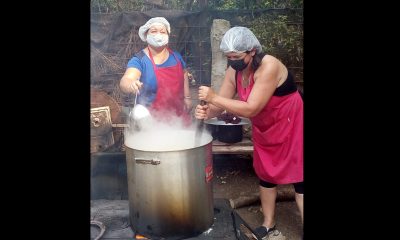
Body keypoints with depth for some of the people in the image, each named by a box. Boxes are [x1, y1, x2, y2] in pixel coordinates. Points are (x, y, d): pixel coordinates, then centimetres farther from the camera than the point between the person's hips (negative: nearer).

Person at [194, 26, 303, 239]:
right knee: (265, 175, 15)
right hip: (264, 130, 7)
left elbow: (251, 109, -34)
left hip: (291, 127, -7)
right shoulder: (233, 71, -9)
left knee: (297, 178, -1)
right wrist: (206, 112, -32)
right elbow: (221, 104, -9)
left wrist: (213, 97, -36)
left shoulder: (269, 66, -31)